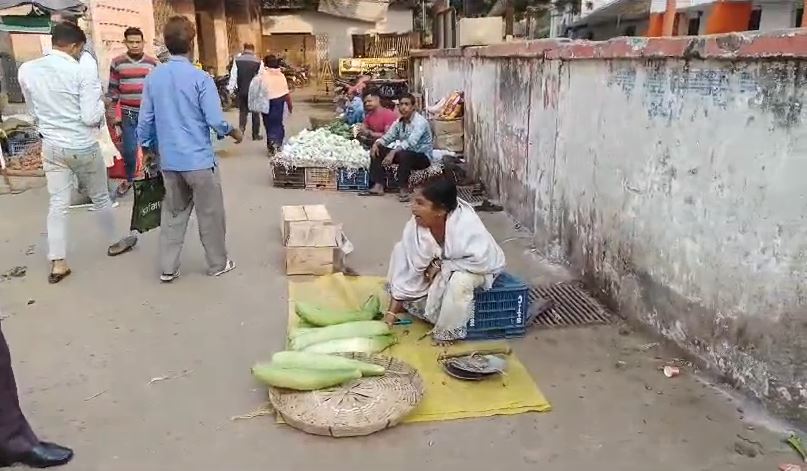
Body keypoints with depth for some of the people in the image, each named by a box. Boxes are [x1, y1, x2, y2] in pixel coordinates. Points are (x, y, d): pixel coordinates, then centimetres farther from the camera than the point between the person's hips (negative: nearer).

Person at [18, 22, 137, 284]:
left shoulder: (26, 70, -1)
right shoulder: (83, 73, -17)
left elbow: (34, 109, 12)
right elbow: (91, 117, -20)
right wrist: (99, 102, 0)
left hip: (51, 147, 4)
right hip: (83, 147, -4)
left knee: (58, 204, 8)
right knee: (100, 198, 15)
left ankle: (57, 263, 8)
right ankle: (114, 244, 32)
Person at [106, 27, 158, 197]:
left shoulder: (153, 63, 3)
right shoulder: (117, 63, 2)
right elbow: (112, 90, 5)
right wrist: (113, 116, 2)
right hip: (128, 114, 0)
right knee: (129, 150, 3)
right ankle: (129, 179, 25)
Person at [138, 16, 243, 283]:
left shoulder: (153, 77, 2)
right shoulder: (200, 78, -13)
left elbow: (146, 120, 6)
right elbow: (216, 121, -15)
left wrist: (146, 147, 22)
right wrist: (235, 133, 5)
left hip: (169, 161, 5)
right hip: (199, 160, -5)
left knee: (173, 214, 16)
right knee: (210, 214, 10)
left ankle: (168, 268, 19)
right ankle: (218, 264, 23)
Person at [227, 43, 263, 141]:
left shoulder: (237, 60, -2)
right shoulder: (258, 61, -5)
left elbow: (233, 76, -4)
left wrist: (230, 89, 0)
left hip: (242, 91, 1)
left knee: (243, 112, 13)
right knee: (255, 113, 12)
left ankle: (241, 130, -5)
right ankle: (256, 135, 17)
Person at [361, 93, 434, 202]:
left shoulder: (420, 122, -20)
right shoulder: (399, 121, 4)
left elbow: (410, 142, -34)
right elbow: (388, 137, 3)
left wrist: (393, 152, -43)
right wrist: (376, 144, -18)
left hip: (422, 157, -8)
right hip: (404, 153, 8)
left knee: (403, 154, -39)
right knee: (377, 150, -4)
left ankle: (404, 189, -25)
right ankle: (378, 186, -10)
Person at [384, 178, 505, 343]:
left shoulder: (466, 225, -38)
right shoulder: (415, 225, -23)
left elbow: (482, 261, -37)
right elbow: (408, 269, -18)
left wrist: (441, 266, -30)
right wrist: (392, 311, -18)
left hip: (479, 267, -5)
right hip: (440, 260, 6)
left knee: (460, 281, -38)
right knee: (401, 249, -8)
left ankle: (448, 333, -13)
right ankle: (405, 303, 9)